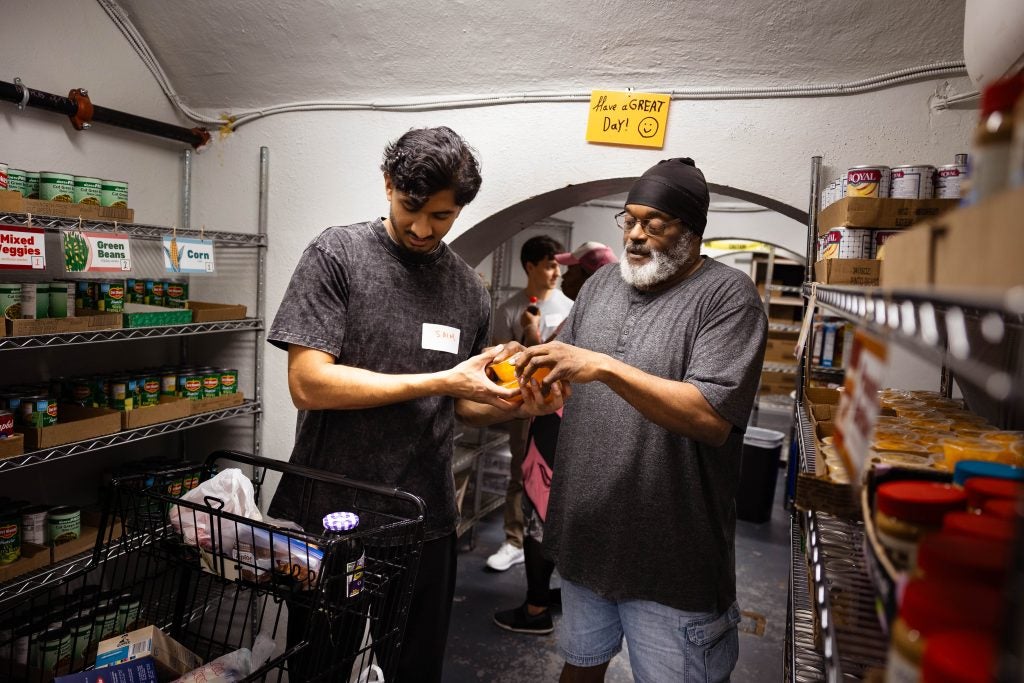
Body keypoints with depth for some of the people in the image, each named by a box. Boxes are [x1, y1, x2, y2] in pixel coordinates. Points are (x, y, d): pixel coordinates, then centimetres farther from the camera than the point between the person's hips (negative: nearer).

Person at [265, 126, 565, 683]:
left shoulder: (469, 291, 4)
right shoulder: (338, 254, -8)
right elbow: (307, 383, -17)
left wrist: (515, 406, -8)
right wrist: (442, 381, -20)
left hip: (425, 522, 4)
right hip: (330, 514, -3)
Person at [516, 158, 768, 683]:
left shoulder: (728, 295, -12)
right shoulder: (601, 284, 7)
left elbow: (713, 417, -23)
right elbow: (566, 374, 14)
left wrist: (606, 367, -30)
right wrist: (529, 366, -8)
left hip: (671, 557, -5)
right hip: (586, 535, 6)